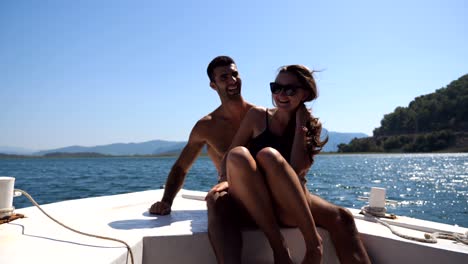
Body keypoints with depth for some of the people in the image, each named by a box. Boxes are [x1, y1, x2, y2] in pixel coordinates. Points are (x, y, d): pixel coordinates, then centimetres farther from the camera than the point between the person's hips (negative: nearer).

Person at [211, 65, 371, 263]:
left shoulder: (309, 127, 9)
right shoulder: (257, 116, 5)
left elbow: (297, 170, -9)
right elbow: (230, 156, 0)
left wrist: (300, 125, -7)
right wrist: (225, 179, -21)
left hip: (288, 207, 1)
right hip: (252, 205, 0)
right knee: (239, 155, -35)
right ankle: (279, 247, -32)